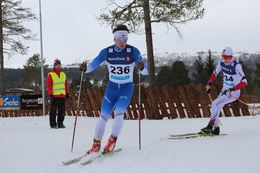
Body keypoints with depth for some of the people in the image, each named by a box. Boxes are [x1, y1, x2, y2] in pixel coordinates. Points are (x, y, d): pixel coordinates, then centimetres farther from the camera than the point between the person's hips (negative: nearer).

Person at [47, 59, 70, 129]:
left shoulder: (63, 74, 14)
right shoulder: (50, 75, -3)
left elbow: (66, 84, 19)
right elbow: (49, 85, -5)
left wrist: (67, 92, 15)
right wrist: (50, 94, -11)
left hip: (62, 95, 5)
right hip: (54, 96, -5)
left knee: (62, 111, 7)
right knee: (53, 110, -2)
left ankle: (60, 123, 14)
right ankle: (53, 124, 2)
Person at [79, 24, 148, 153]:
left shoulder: (133, 51, -12)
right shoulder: (106, 52, -8)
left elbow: (145, 71, -13)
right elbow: (93, 65, -2)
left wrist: (141, 67, -37)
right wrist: (85, 68, -24)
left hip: (127, 89, -2)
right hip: (111, 88, 2)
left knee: (118, 113, -21)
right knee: (103, 116, -2)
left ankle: (112, 141, -9)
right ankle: (96, 144, 11)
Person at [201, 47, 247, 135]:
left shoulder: (236, 66, -23)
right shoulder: (222, 63, -2)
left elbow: (244, 82, -28)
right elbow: (215, 73, 18)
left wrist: (232, 89, -35)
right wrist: (209, 84, 9)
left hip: (234, 92, -7)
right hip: (225, 90, 7)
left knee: (215, 104, -22)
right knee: (215, 108, 4)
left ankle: (210, 125, -23)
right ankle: (216, 128, 15)